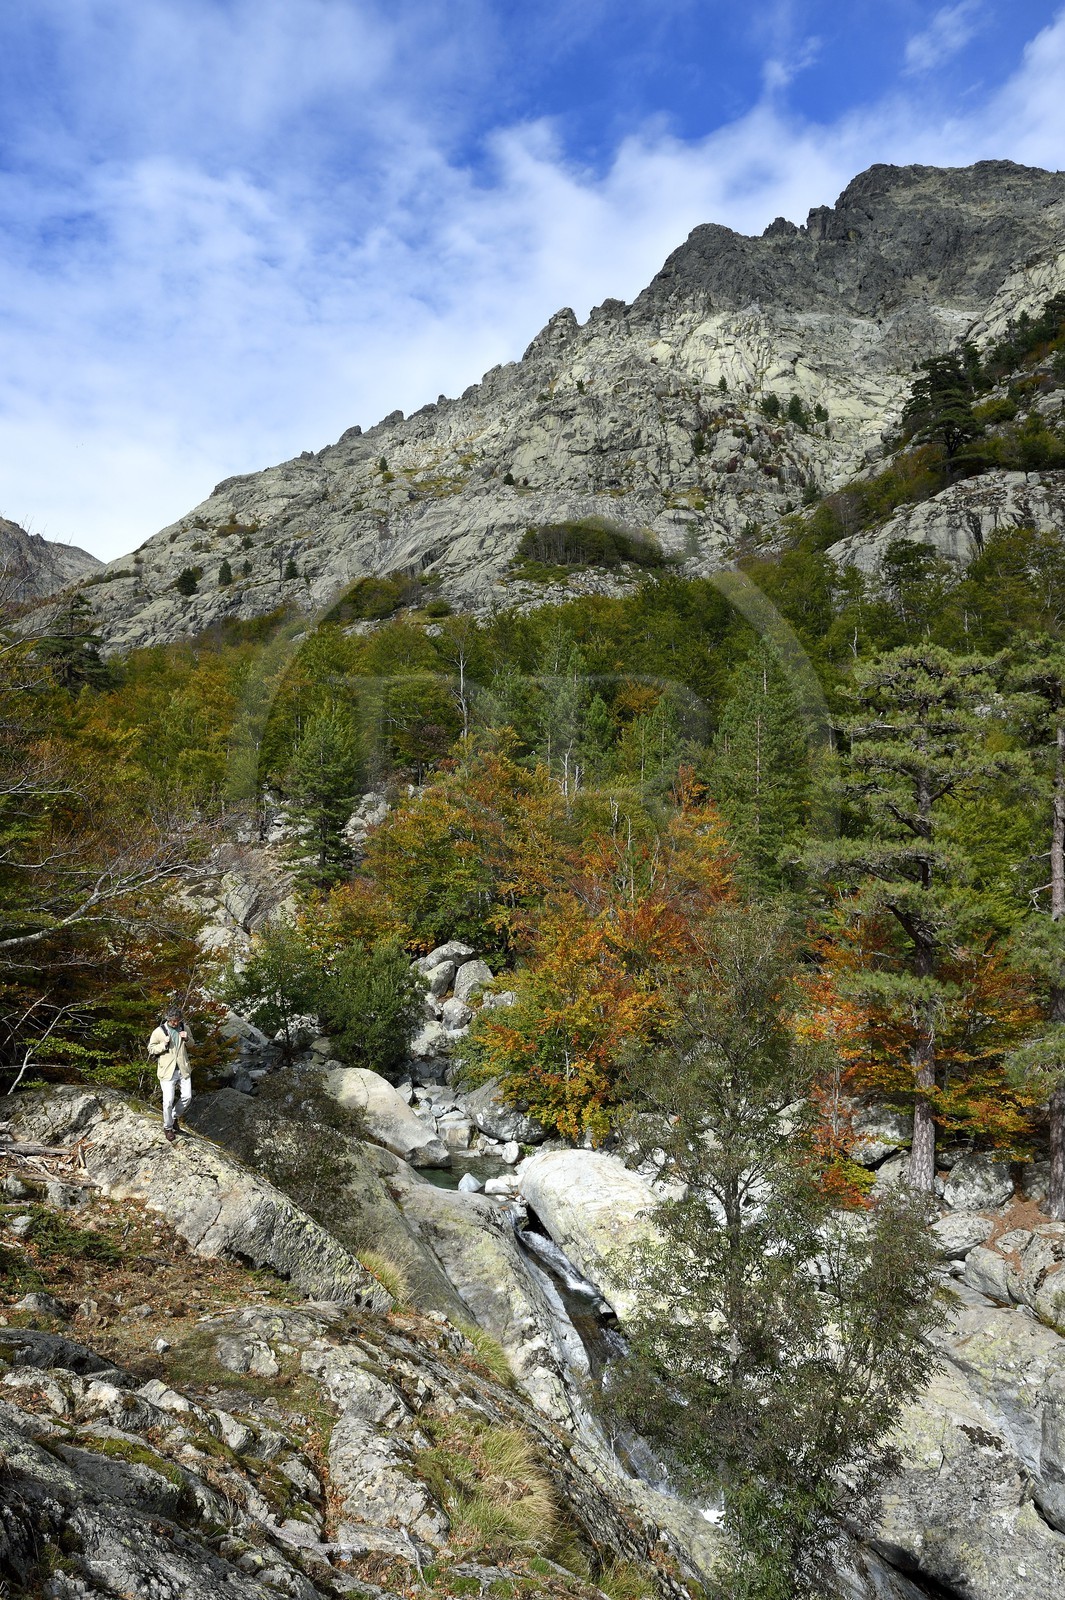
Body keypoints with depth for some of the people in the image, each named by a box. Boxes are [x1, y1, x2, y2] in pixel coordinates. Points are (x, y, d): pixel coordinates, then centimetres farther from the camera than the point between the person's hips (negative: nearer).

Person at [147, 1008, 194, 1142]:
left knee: (187, 1096, 7)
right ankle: (168, 1127, 17)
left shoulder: (184, 1028, -2)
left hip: (183, 1069, 4)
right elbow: (150, 1049, -4)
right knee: (168, 1101, -3)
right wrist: (164, 1044, -22)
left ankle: (174, 1116, 33)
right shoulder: (159, 1031, -12)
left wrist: (187, 1039, -10)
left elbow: (192, 1043, 13)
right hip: (168, 1071, -4)